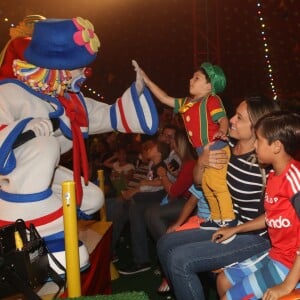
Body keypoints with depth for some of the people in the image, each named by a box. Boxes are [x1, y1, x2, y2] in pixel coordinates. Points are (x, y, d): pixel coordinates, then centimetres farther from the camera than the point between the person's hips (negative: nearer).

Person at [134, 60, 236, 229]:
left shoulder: (211, 100, -9)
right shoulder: (186, 103, 16)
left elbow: (223, 119, -20)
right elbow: (165, 99, 22)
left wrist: (222, 131, -44)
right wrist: (145, 78, 22)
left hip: (217, 149, -9)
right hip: (204, 152, 9)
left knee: (217, 183, -13)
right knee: (206, 185, 14)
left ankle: (229, 220, -3)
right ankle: (217, 219, 25)